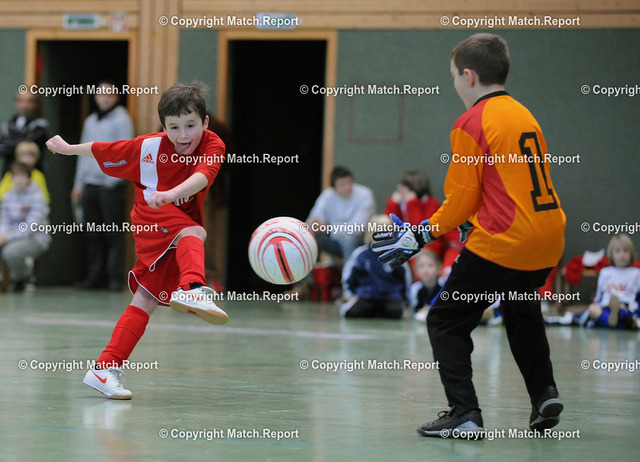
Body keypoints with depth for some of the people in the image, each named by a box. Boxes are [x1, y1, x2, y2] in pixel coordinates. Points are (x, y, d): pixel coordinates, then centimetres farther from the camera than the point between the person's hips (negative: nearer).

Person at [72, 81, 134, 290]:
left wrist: (112, 179, -15)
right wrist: (79, 183, 17)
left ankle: (116, 277, -7)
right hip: (90, 184, 6)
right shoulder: (90, 121, 20)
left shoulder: (121, 120, 0)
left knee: (113, 234, -8)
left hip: (111, 184, -6)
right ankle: (95, 276, 9)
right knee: (92, 235, 5)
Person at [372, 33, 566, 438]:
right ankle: (544, 394, 25)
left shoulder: (472, 123, -8)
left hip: (502, 245, -8)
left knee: (446, 323, 1)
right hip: (549, 238, 8)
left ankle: (465, 415, -9)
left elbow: (462, 199, -9)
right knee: (522, 311, 33)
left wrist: (421, 236, 2)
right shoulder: (524, 116, 15)